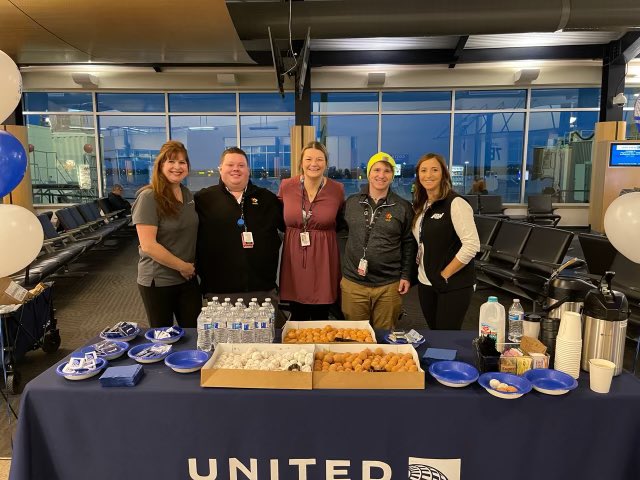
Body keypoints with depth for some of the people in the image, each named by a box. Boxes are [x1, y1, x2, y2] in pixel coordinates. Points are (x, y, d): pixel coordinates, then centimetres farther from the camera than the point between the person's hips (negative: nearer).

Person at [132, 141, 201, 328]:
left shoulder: (187, 194, 6)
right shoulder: (149, 197, -15)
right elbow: (148, 246, -20)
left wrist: (191, 267, 7)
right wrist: (182, 266, -13)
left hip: (188, 278, 6)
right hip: (158, 282, -5)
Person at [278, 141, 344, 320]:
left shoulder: (337, 189, -4)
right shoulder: (286, 186, -2)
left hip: (323, 262, -1)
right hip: (294, 260, 1)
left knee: (320, 319, 10)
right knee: (297, 319, 13)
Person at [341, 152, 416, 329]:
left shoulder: (403, 207, 1)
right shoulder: (351, 202, 4)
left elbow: (408, 244, 5)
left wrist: (406, 276, 1)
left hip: (389, 286, -1)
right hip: (353, 283, 1)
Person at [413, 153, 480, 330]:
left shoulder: (456, 204, -14)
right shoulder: (421, 205, 8)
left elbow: (472, 245, -20)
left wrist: (445, 274, -16)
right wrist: (421, 268, 5)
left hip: (453, 287, -7)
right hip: (426, 284, 7)